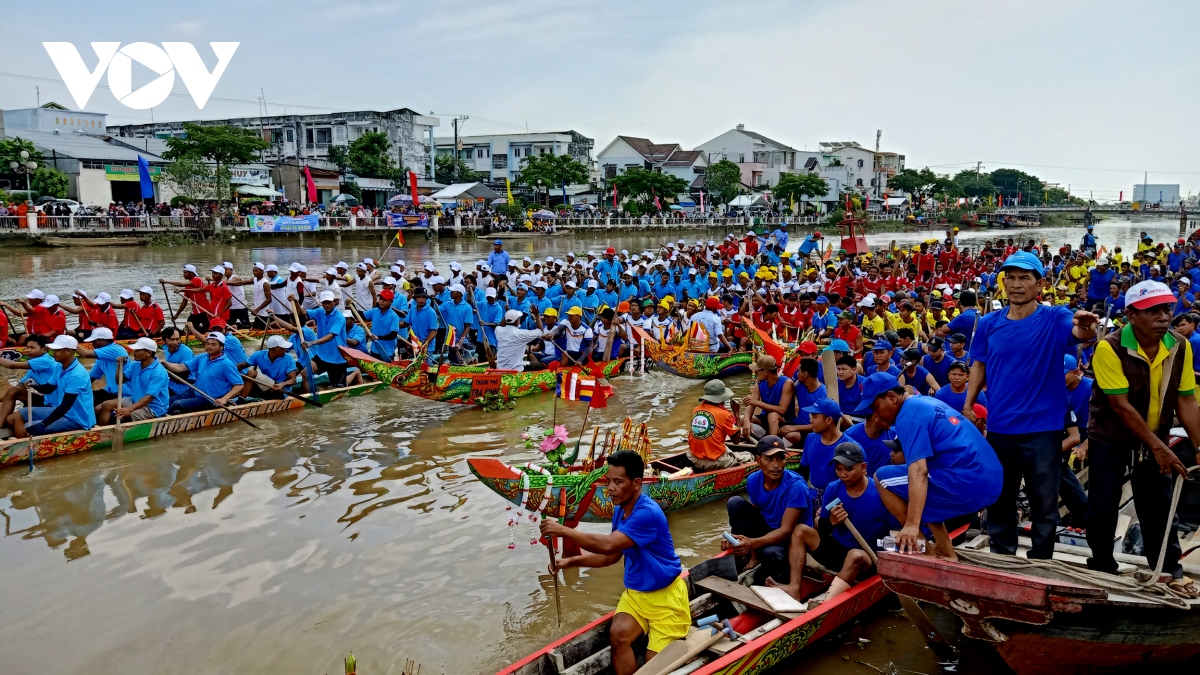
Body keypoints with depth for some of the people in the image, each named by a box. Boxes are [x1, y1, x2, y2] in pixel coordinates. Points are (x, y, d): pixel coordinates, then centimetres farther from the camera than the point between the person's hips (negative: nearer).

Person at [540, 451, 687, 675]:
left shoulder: (648, 513, -28)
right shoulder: (619, 510, 0)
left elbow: (608, 545, -35)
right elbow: (612, 556, 9)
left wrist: (563, 530, -32)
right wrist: (571, 562, -3)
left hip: (665, 595, -7)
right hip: (636, 591, 7)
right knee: (618, 634, -19)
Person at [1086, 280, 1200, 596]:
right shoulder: (1110, 348, -24)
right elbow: (1121, 405, -23)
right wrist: (1157, 447, -21)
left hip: (1154, 437, 4)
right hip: (1110, 438, -4)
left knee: (1159, 504, 9)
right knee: (1103, 505, 1)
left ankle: (1169, 570, 22)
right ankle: (1102, 568, 16)